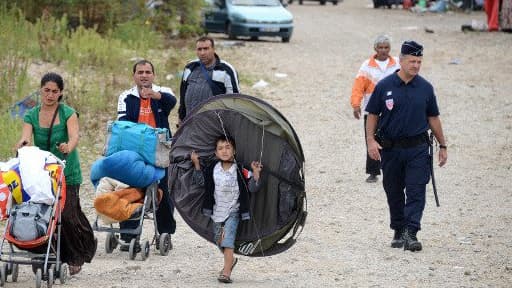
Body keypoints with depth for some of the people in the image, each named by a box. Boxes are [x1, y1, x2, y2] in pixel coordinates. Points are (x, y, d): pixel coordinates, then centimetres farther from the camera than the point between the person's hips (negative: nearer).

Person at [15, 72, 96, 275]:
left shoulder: (68, 114, -3)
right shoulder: (32, 116, 5)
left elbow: (74, 135, -20)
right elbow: (26, 137, -10)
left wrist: (68, 147, -43)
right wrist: (22, 143, -35)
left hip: (67, 173, -3)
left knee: (67, 214, -11)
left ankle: (76, 256, 8)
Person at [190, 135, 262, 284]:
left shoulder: (240, 171, -9)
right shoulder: (212, 169, 0)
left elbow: (252, 188, -7)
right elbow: (200, 181, 7)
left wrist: (256, 173, -23)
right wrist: (197, 164, -2)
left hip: (233, 211, -5)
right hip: (217, 211, 5)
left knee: (228, 240, -17)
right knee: (219, 241, 17)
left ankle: (226, 272, -21)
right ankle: (230, 260, 44)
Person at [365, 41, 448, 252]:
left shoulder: (425, 88, 4)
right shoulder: (385, 86, -1)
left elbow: (433, 118, 12)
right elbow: (373, 115, 4)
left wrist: (442, 145, 12)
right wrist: (371, 140, -8)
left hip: (417, 148, 0)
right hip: (390, 148, 0)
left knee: (416, 191, -11)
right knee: (394, 193, 10)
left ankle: (411, 234, -16)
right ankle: (398, 231, 23)